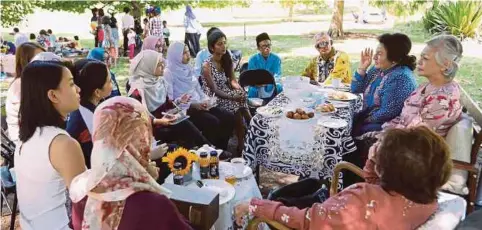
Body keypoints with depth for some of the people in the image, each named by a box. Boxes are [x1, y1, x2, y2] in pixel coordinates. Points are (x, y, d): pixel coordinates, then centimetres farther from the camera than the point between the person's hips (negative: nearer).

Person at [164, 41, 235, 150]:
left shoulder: (188, 69, 15)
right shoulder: (168, 73, -9)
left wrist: (205, 100, -2)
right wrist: (191, 105, -20)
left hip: (198, 105, 8)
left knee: (228, 117, -10)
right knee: (212, 122, -29)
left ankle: (221, 149, 1)